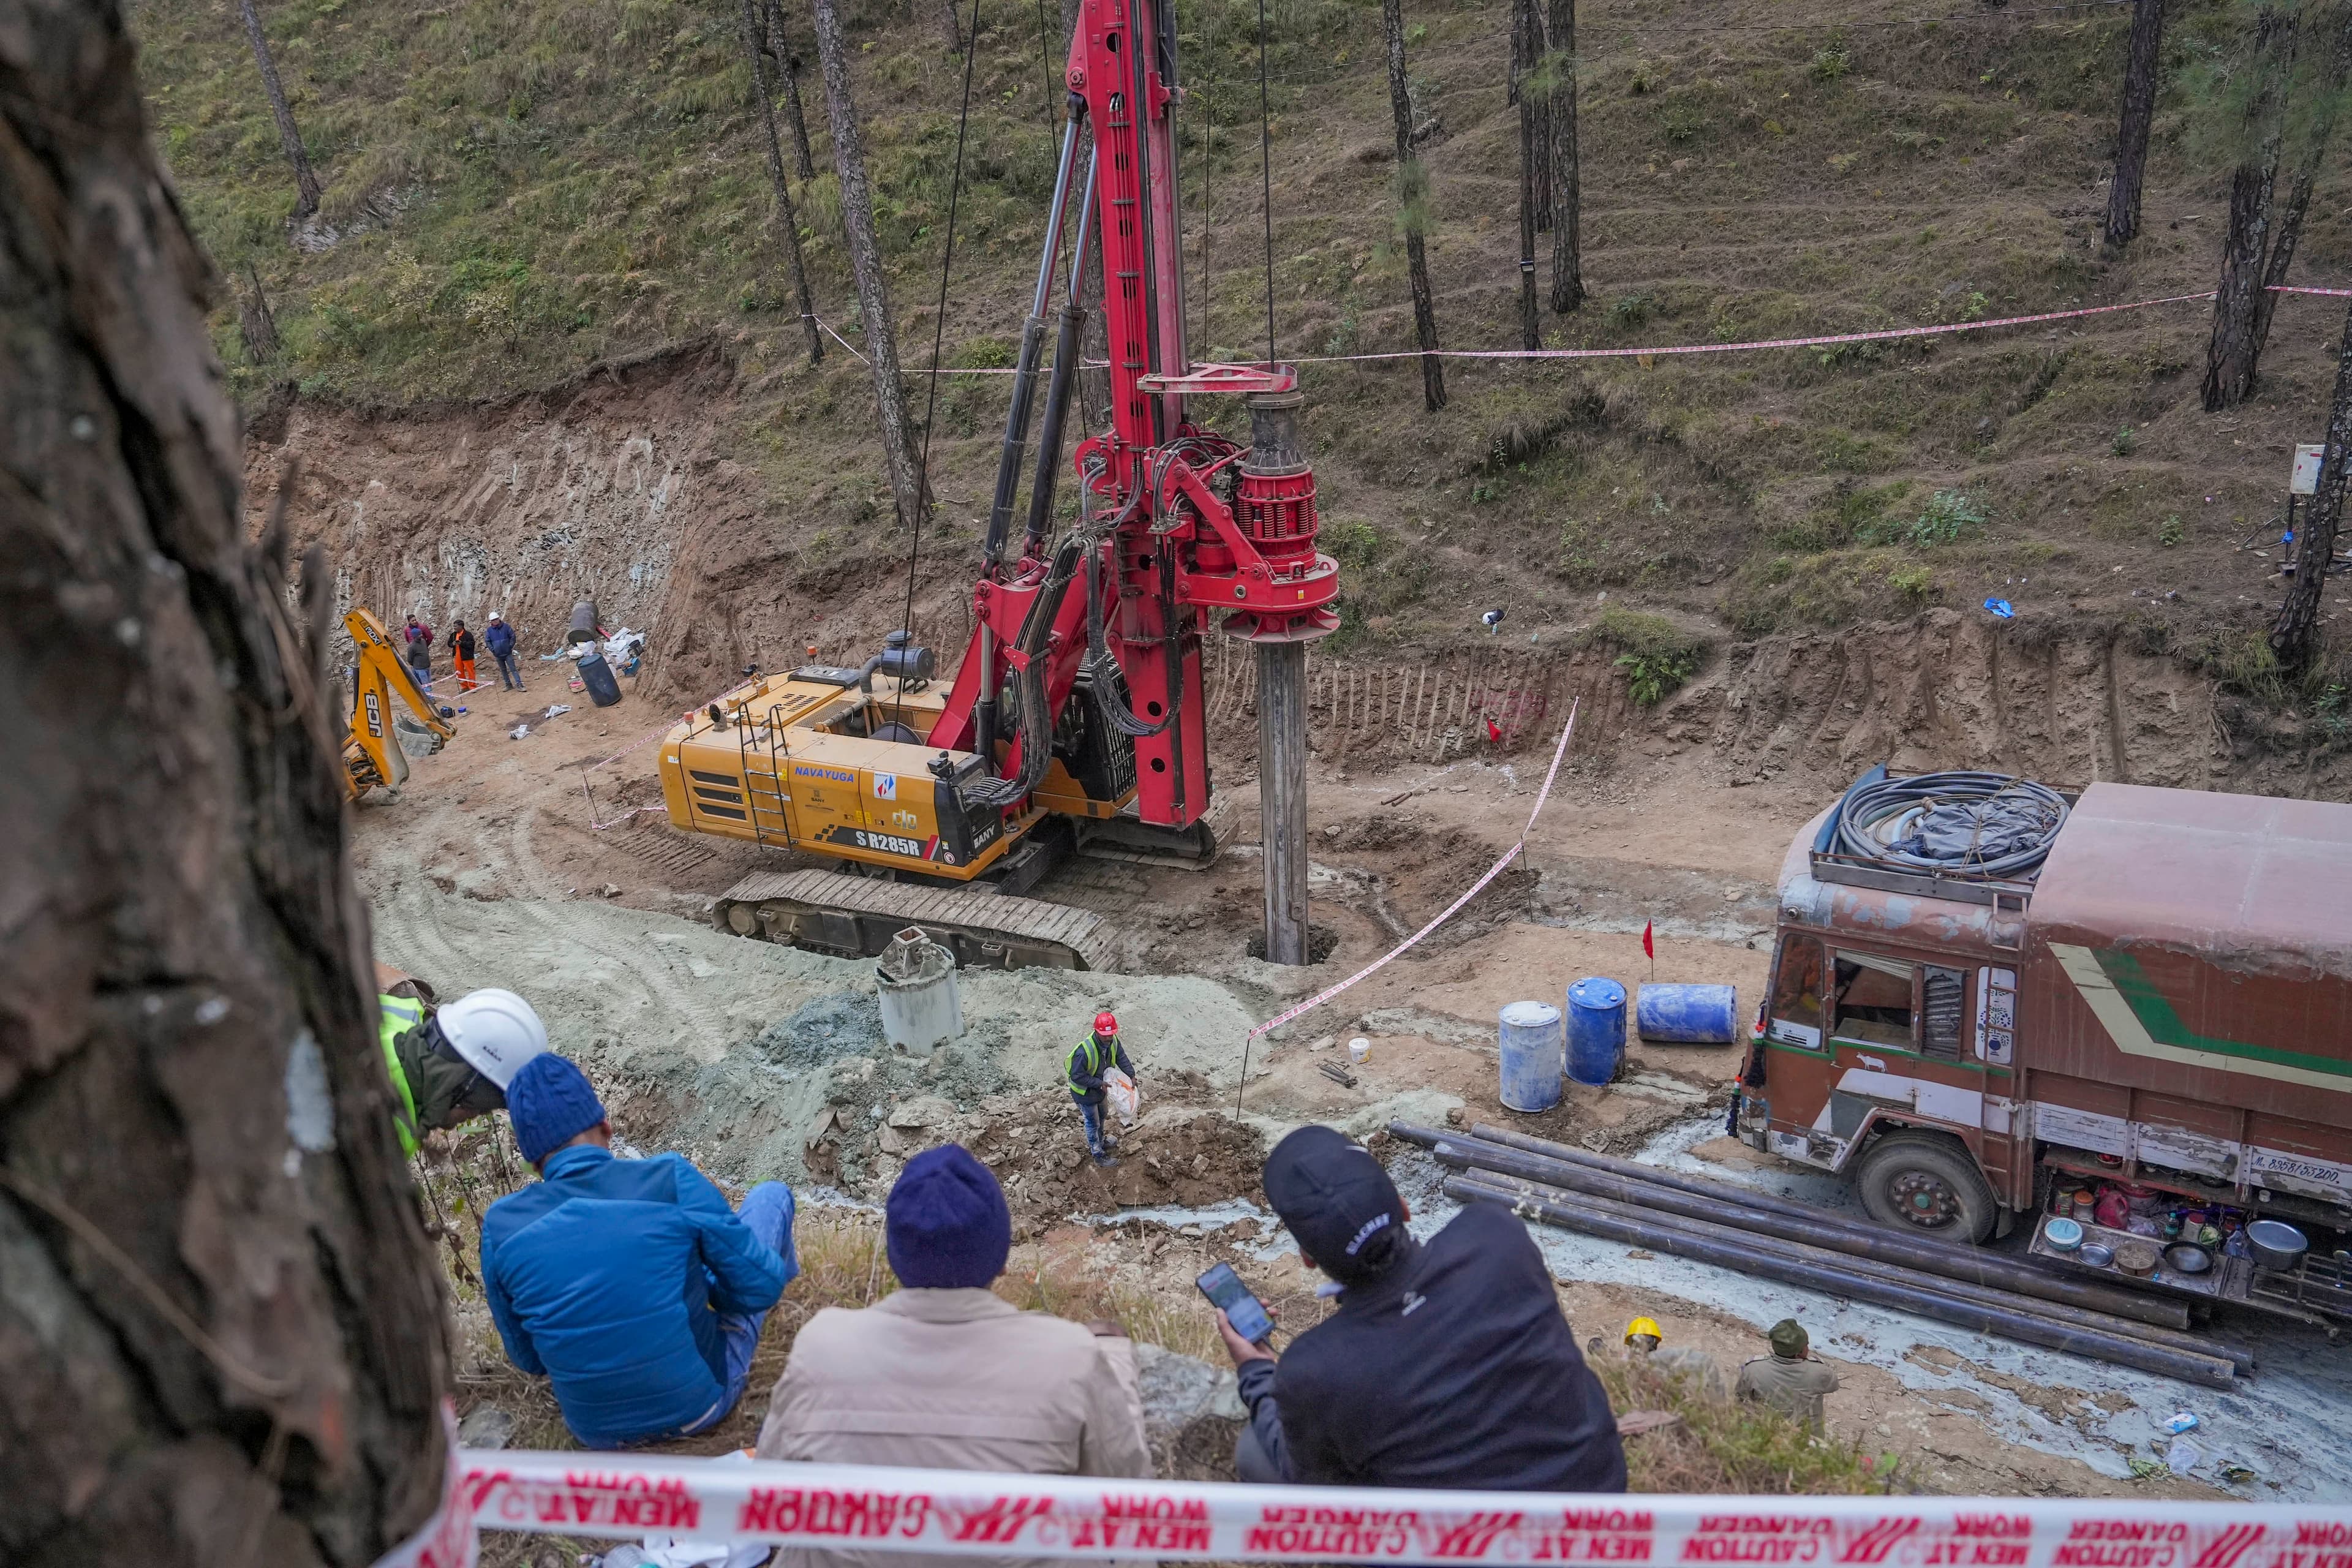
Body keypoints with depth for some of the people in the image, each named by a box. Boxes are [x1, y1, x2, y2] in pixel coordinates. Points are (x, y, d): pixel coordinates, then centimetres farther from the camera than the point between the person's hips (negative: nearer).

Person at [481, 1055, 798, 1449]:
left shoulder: (501, 1226, -11)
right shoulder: (671, 1179, -19)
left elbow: (528, 1359, 2)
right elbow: (762, 1284, -11)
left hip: (598, 1435, 3)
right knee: (770, 1194, 16)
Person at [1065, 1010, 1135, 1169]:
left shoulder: (1113, 1042, -19)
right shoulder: (1084, 1051, -41)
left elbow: (1121, 1057, -1)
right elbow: (1077, 1076, -32)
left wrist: (1131, 1075, -11)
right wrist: (1099, 1084, -30)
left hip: (1100, 1086, 7)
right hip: (1085, 1092, -7)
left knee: (1101, 1116, 29)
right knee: (1093, 1123, 11)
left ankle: (1100, 1141, 55)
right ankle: (1098, 1155, 30)